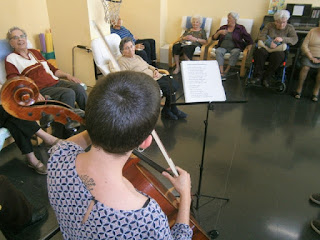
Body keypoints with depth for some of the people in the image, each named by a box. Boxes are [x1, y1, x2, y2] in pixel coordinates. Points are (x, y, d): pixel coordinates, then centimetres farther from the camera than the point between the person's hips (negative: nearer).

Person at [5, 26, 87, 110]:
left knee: (78, 88, -23)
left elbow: (52, 68, 27)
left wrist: (67, 75, 9)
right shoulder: (11, 59, 5)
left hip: (56, 82, 6)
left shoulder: (35, 52, 23)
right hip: (41, 89, -6)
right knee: (68, 93, -32)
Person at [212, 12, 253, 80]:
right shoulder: (223, 27, 15)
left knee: (236, 52, -36)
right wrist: (219, 32, -8)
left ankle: (226, 71, -33)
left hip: (234, 48, -1)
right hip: (223, 47, 2)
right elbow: (214, 38, 11)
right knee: (218, 51, -32)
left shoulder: (240, 28, 7)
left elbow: (249, 40, 5)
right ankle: (221, 73, -41)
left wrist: (249, 48, -12)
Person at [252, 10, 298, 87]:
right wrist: (269, 42, -20)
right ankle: (258, 75, -26)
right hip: (266, 48, 0)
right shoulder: (270, 25, 9)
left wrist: (283, 39, -21)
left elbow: (295, 39, -3)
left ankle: (266, 77, -26)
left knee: (278, 55, -38)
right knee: (259, 52, -35)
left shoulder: (290, 28, 10)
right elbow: (261, 36, -2)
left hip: (279, 50, 0)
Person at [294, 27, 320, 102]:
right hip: (309, 56, 0)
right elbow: (304, 46, -2)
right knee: (305, 67, -31)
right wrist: (311, 57, -12)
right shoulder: (313, 31, 5)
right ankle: (299, 89, -15)